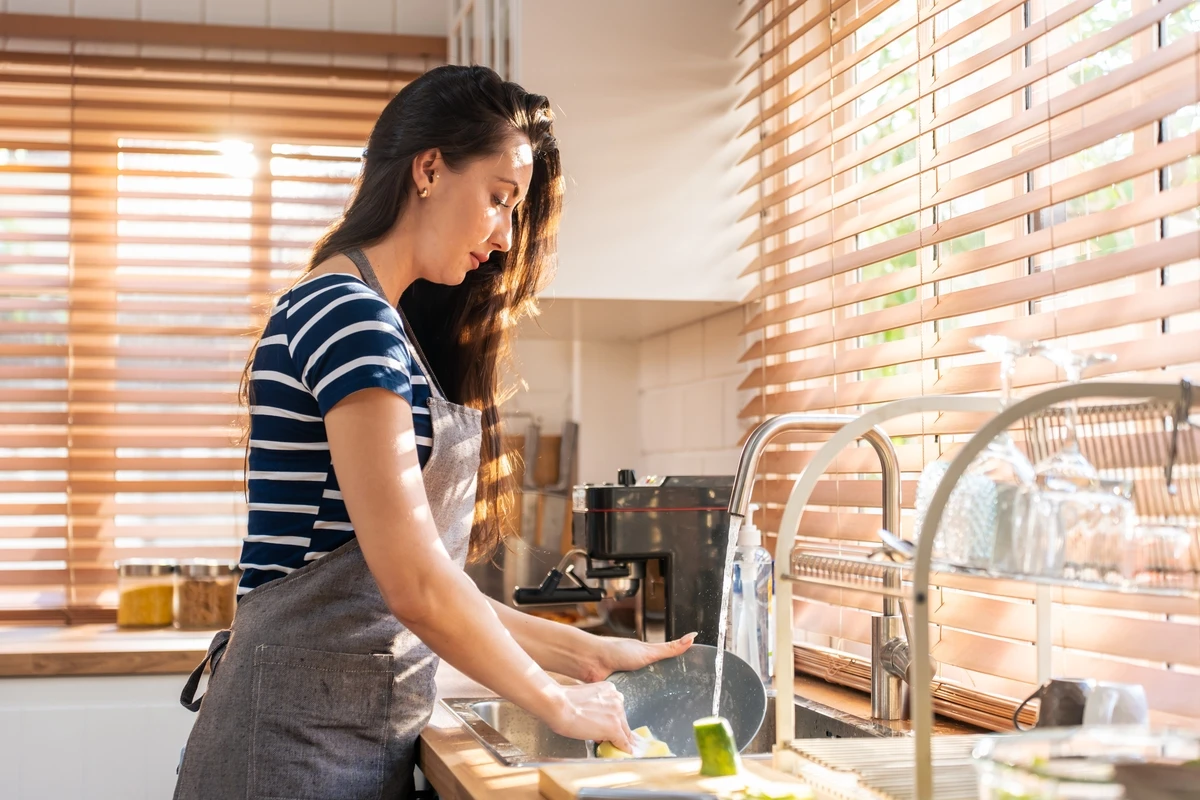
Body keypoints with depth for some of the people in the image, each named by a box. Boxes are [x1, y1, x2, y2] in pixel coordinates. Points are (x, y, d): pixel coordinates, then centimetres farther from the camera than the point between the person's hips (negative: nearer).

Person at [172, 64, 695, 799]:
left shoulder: (383, 326, 14)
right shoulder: (348, 315, -16)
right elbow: (415, 585, -21)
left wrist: (583, 651, 8)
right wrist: (556, 703, -8)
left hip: (371, 730, 9)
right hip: (303, 736, -9)